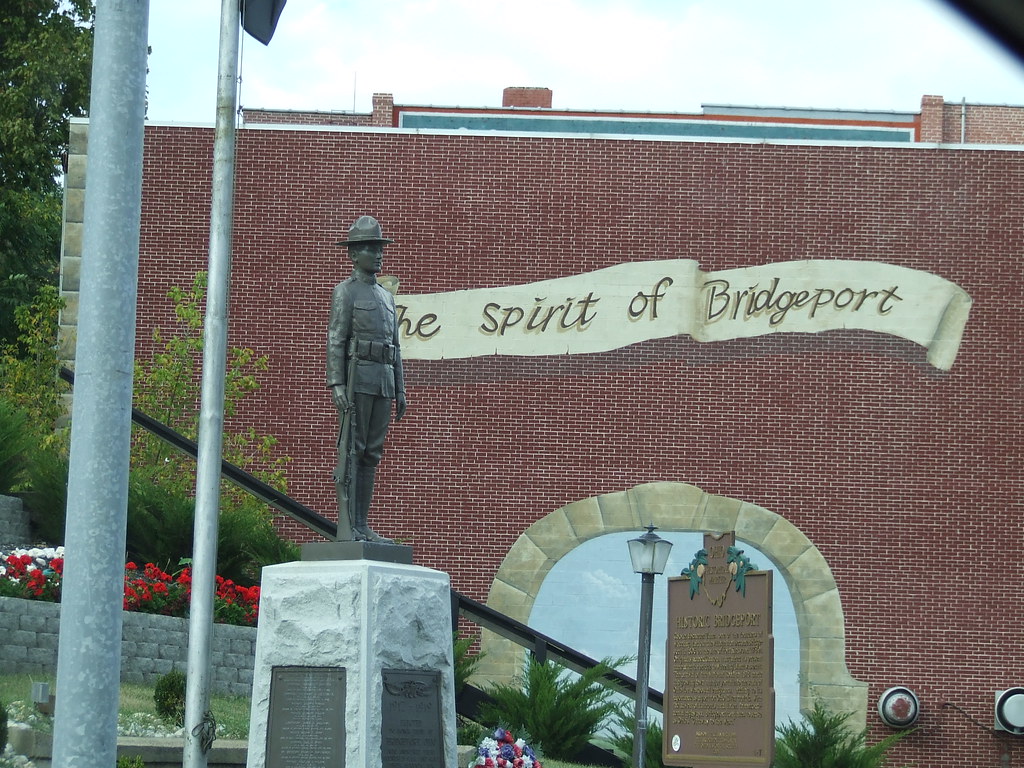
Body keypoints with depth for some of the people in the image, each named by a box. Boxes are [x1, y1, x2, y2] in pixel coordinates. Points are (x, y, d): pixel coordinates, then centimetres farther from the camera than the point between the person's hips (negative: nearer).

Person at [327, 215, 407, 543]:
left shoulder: (386, 297, 21)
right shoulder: (345, 292, -1)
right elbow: (335, 340, -9)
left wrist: (400, 390, 15)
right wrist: (336, 384, -19)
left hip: (384, 384, 8)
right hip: (357, 378, -7)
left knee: (371, 453, 6)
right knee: (351, 451, -10)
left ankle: (362, 527, 7)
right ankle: (347, 528, -12)